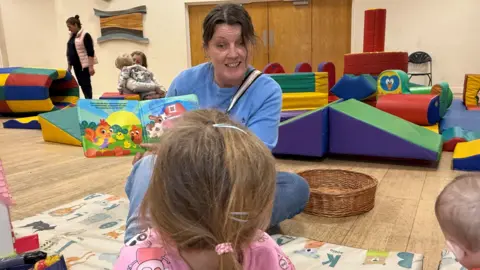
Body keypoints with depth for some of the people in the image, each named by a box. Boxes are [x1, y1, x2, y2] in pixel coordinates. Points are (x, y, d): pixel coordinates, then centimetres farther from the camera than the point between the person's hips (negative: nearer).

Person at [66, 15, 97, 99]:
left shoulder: (85, 35, -12)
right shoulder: (72, 36, 12)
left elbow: (91, 52, -16)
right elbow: (69, 52, 18)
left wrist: (91, 66, -20)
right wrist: (69, 66, 16)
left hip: (84, 65, -8)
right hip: (76, 65, 8)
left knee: (86, 84, -5)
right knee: (81, 84, 10)